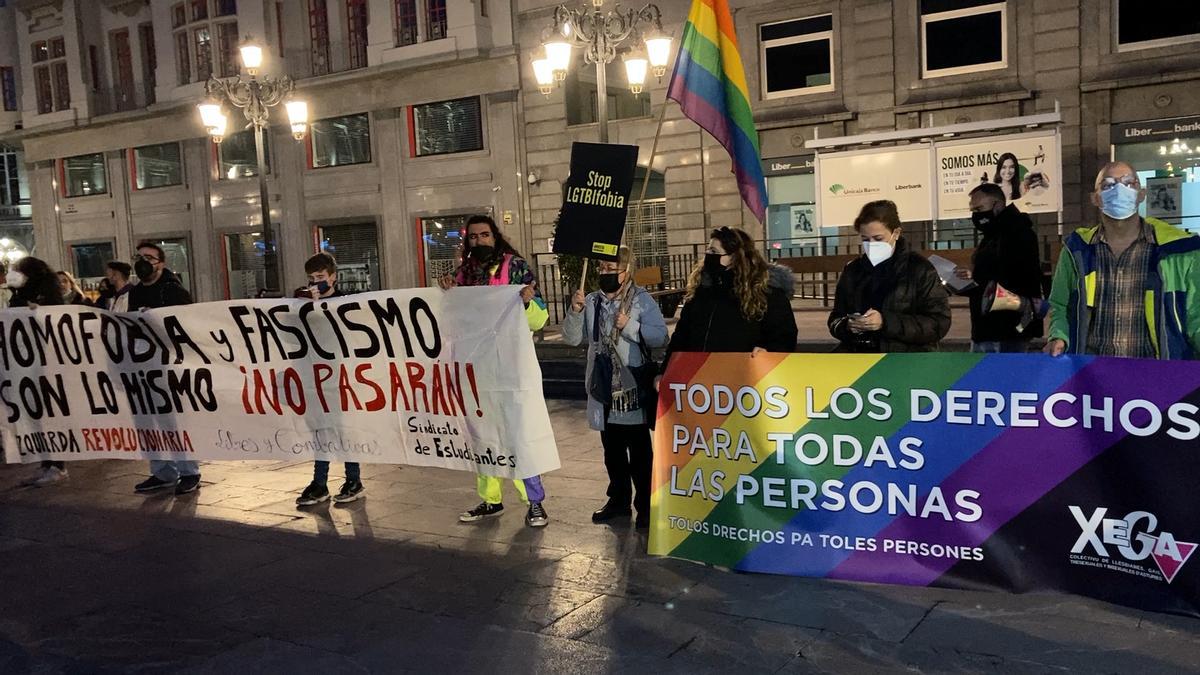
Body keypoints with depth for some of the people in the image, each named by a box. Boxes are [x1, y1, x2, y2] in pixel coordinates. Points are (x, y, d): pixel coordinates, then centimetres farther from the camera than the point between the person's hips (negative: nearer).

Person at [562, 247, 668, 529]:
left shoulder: (642, 300, -6)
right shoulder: (591, 302, 6)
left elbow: (660, 336, -14)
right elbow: (572, 338, 3)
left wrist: (629, 326, -22)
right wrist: (575, 312, -12)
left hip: (633, 388, -5)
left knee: (640, 452, 4)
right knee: (612, 450, 17)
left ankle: (645, 506, 14)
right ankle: (619, 500, 31)